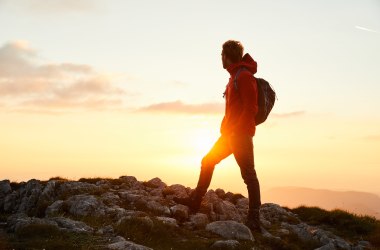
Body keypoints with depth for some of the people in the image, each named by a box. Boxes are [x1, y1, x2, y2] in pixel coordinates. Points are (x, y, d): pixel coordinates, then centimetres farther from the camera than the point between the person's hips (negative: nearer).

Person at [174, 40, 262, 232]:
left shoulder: (244, 76, -12)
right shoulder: (234, 77, 18)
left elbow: (251, 108, -19)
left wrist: (237, 130, -21)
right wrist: (226, 129, 15)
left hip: (241, 134, -10)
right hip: (230, 134, 10)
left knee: (248, 174, -7)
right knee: (207, 162, 14)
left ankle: (254, 220, -5)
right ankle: (195, 201, 22)